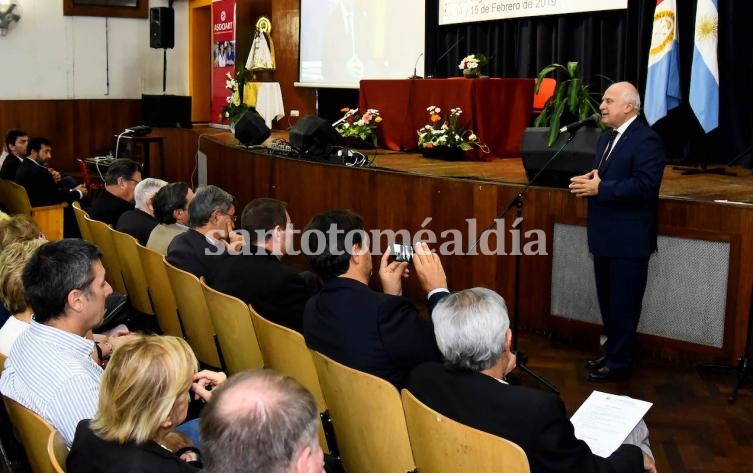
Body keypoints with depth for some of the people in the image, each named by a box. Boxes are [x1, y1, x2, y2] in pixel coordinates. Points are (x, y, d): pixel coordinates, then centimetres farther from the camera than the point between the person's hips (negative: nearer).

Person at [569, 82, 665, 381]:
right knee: (607, 300, 18)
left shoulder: (647, 140, -15)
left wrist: (600, 188, -23)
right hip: (605, 236, 9)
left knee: (623, 303, 1)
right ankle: (612, 352, 31)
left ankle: (619, 362, 12)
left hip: (629, 239, -9)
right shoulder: (606, 138, 14)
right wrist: (587, 182, -3)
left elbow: (645, 186, -25)